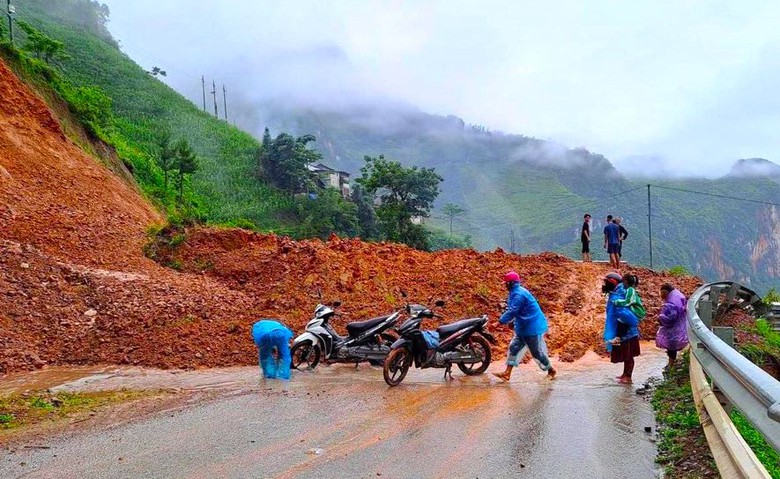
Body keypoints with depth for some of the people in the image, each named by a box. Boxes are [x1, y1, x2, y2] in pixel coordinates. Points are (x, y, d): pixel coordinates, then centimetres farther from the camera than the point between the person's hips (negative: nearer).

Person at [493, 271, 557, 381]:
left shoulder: (518, 294, -22)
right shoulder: (516, 292, 11)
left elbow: (512, 312, -26)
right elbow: (512, 311, 17)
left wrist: (500, 322, -19)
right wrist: (503, 321, 10)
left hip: (533, 328, -11)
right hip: (523, 328, 11)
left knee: (537, 352, 2)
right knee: (514, 347, 6)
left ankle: (551, 370, 22)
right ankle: (507, 373, 7)